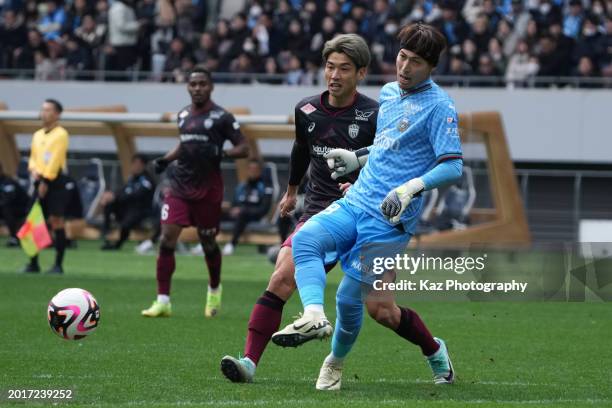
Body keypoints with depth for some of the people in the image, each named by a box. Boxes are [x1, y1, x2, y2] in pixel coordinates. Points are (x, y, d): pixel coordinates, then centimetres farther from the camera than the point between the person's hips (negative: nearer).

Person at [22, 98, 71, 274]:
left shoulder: (61, 134, -6)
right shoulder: (37, 135, 16)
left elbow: (56, 159, -13)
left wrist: (46, 180, -17)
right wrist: (34, 170, -2)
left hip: (56, 182, -7)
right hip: (40, 181, 7)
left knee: (56, 221, -7)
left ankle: (58, 264, -4)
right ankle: (33, 263, 8)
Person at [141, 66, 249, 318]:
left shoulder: (221, 117, -6)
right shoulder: (183, 116, 11)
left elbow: (243, 149, -5)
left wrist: (220, 153, -23)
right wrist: (165, 160, 12)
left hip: (208, 189, -4)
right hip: (180, 186, 4)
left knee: (208, 243, 7)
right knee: (167, 238, -9)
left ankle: (214, 291, 36)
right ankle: (163, 302, -8)